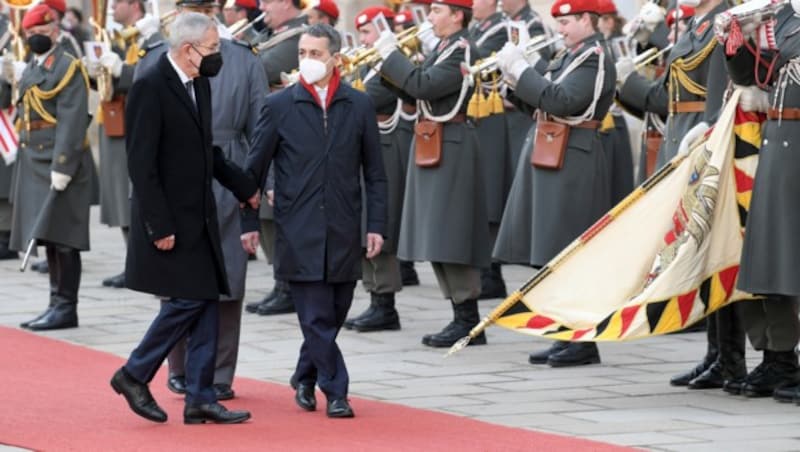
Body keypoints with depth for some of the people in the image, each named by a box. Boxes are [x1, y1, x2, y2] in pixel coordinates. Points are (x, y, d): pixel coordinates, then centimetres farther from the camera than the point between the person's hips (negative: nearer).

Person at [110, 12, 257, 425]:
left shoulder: (199, 84, 9)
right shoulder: (150, 87, -17)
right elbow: (141, 163, -19)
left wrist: (244, 187, 19)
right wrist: (159, 226, -21)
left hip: (200, 216, 9)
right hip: (170, 219, -8)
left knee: (206, 302, 6)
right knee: (188, 299, -8)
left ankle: (200, 399, 10)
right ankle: (134, 375, 9)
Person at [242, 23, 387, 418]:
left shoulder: (359, 106, 4)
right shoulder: (279, 106, 0)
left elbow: (374, 172, 7)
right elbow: (255, 168, 4)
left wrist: (376, 225, 1)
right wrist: (249, 223, 1)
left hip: (343, 232, 2)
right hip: (298, 233, -2)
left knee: (333, 315, 9)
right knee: (316, 317, -6)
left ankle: (305, 379, 29)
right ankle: (335, 391, -1)